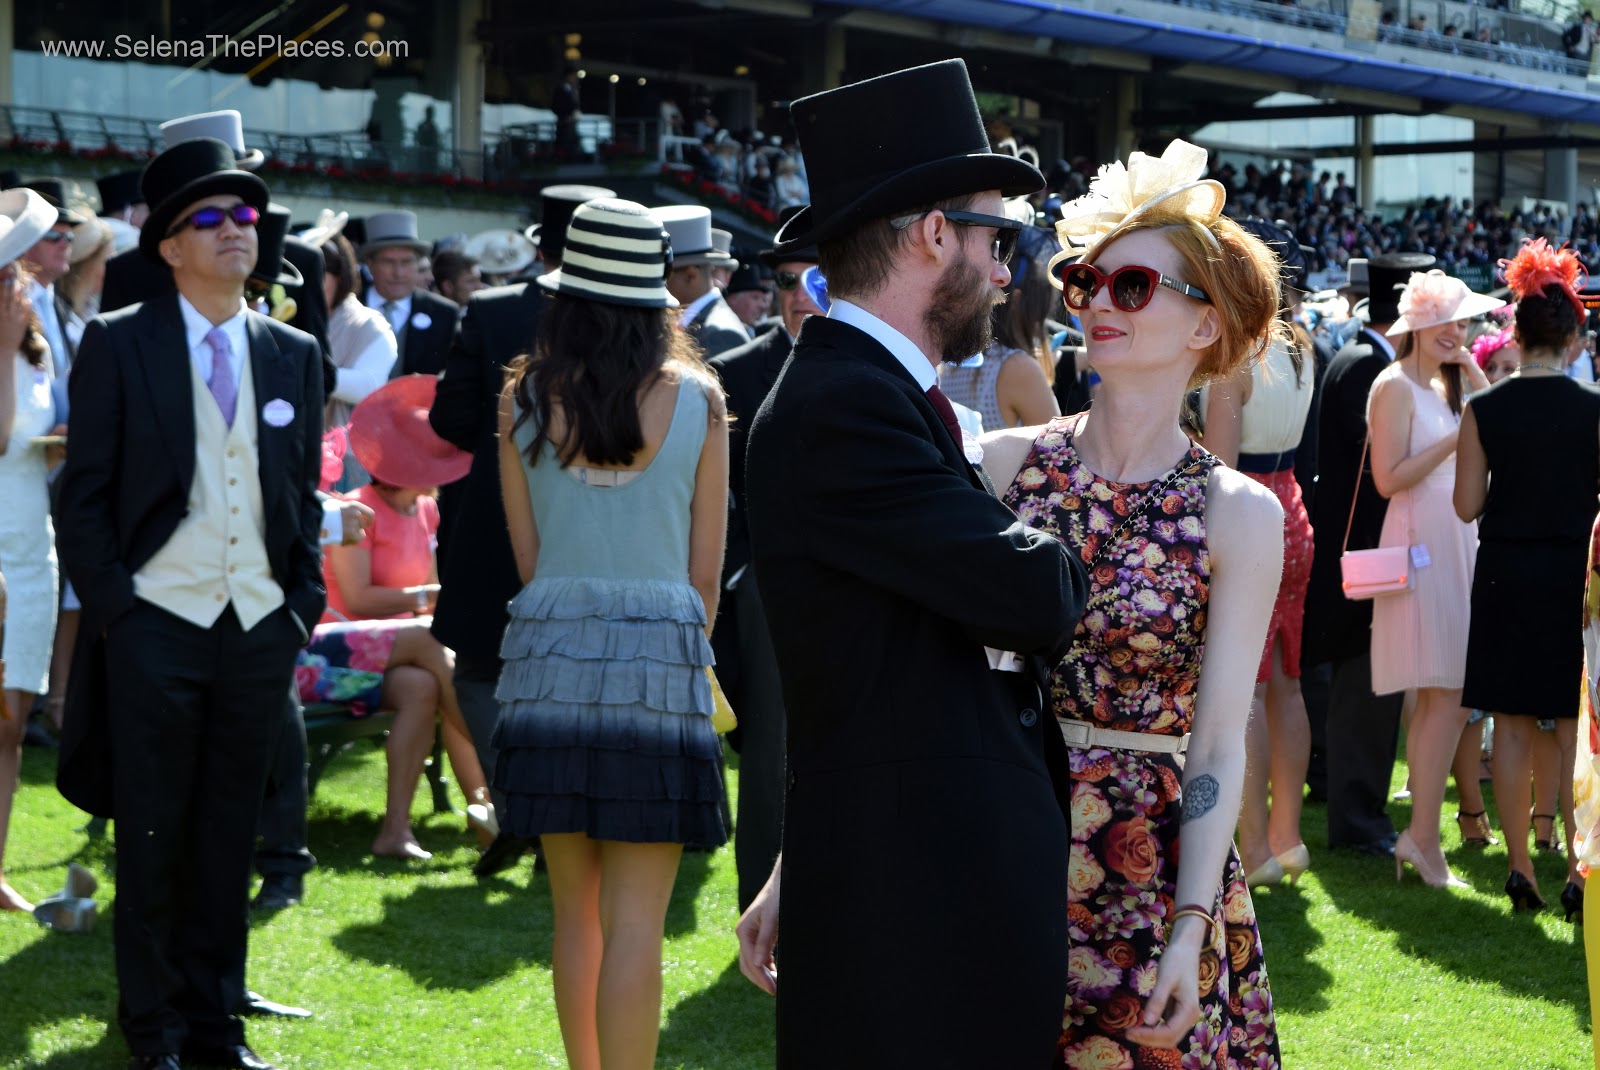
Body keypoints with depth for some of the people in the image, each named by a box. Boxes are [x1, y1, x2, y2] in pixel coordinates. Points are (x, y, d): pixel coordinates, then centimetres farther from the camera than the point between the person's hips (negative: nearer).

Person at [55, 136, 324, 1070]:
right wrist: (110, 607, -8)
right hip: (157, 626, -3)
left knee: (231, 836, 10)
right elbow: (85, 494, -1)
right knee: (152, 837, 4)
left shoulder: (296, 355, 10)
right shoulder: (119, 345, -1)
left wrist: (305, 604, 5)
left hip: (262, 631, 3)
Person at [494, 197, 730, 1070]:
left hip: (551, 654, 2)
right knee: (634, 922, -2)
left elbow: (527, 555, 8)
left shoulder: (523, 398, 2)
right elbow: (705, 570, 4)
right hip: (660, 653, -2)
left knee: (575, 914, 13)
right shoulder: (697, 399, 0)